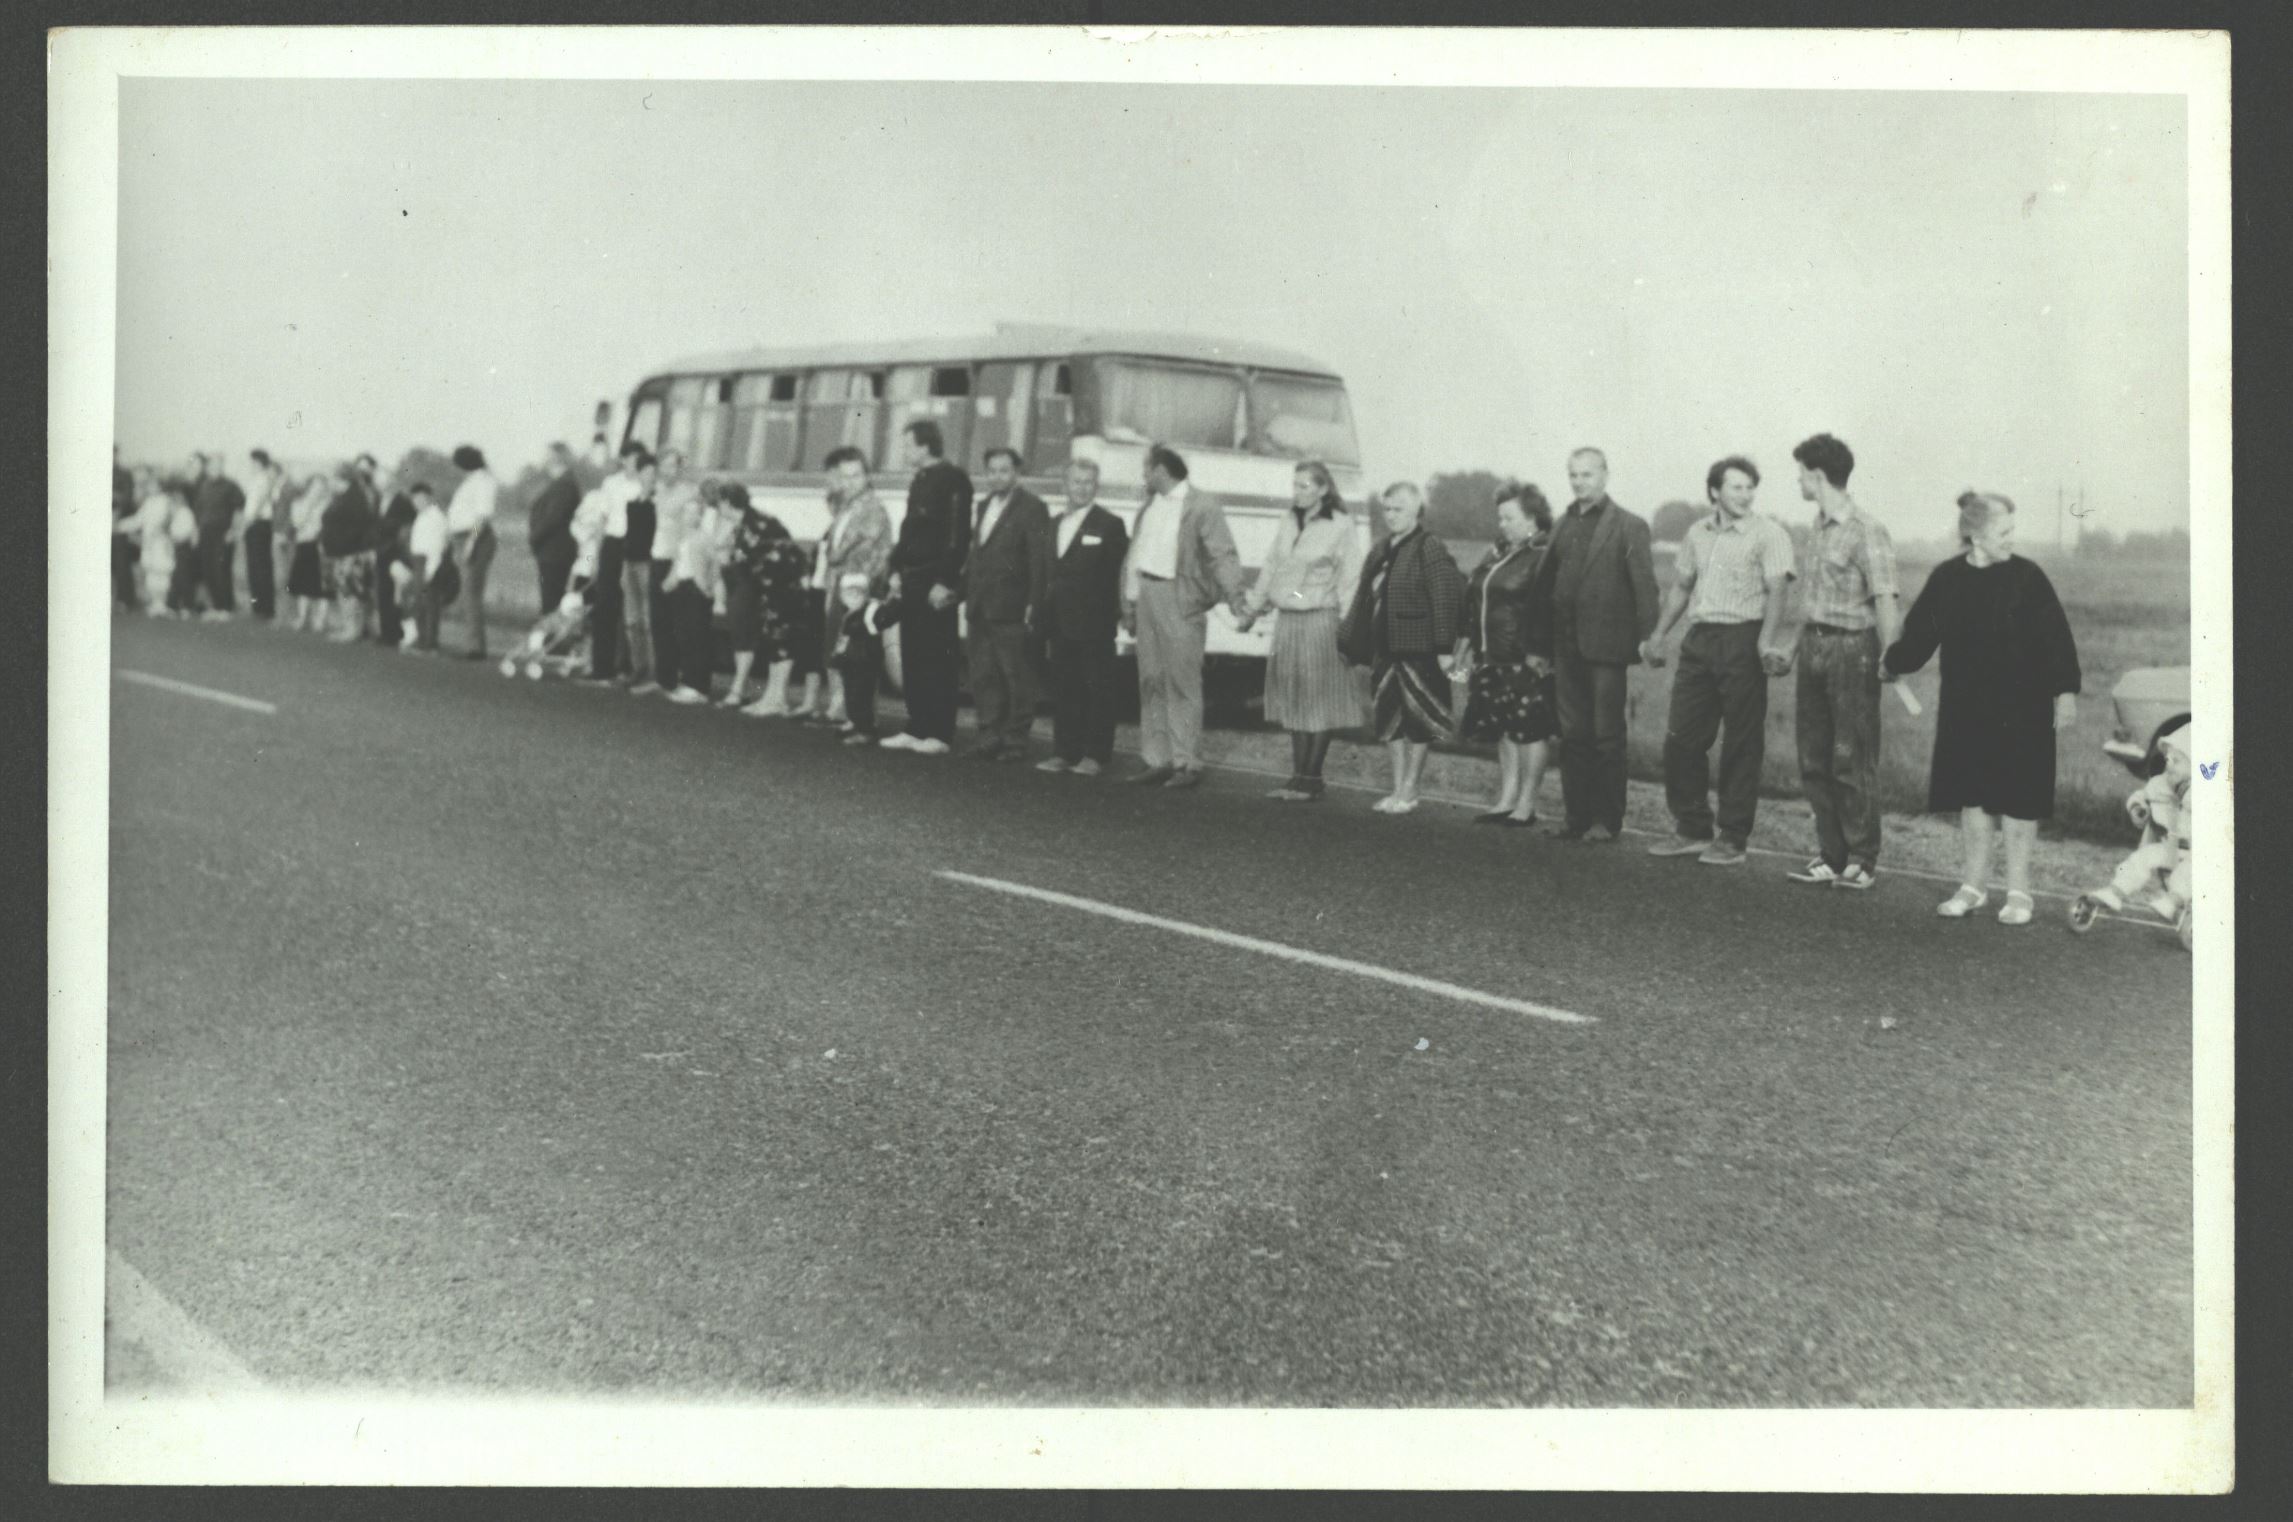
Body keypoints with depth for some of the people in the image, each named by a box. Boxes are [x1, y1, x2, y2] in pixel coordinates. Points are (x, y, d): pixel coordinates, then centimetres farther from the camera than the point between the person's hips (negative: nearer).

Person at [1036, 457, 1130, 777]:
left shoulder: (1110, 526, -3)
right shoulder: (1055, 525, 15)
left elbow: (1119, 573, -6)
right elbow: (1051, 574, 15)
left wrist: (1116, 614, -14)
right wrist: (1046, 621, 9)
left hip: (1094, 624, -6)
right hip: (1061, 624, 6)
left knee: (1097, 689, -1)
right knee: (1063, 688, 8)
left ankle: (1096, 755, 3)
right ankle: (1065, 751, 14)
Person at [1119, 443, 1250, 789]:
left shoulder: (1202, 506, -7)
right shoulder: (1148, 507, 15)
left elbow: (1223, 556, -12)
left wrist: (1236, 602, -21)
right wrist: (1129, 605, 13)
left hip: (1180, 601, -7)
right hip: (1147, 597, 7)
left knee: (1183, 683, -4)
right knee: (1151, 682, 9)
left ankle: (1187, 763, -1)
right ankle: (1156, 760, 15)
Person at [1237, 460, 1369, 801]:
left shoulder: (1342, 527, -6)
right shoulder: (1287, 526, 12)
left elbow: (1349, 580, -8)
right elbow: (1270, 569, 19)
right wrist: (1252, 609, 20)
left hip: (1320, 620, -6)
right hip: (1287, 620, 6)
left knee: (1319, 703, -1)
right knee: (1292, 699, 8)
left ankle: (1312, 779, 3)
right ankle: (1298, 776, 13)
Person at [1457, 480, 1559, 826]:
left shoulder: (1543, 557, -11)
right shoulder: (1497, 554, 16)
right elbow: (1474, 601, 21)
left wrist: (1539, 653, -21)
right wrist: (1467, 642, 17)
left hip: (1526, 662, -8)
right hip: (1493, 659, 9)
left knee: (1530, 730, -2)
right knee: (1504, 732, 12)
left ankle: (1526, 805, 3)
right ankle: (1506, 800, 19)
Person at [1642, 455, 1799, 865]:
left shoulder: (1768, 534, -7)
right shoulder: (1698, 533, 12)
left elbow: (1778, 591, -16)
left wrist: (1767, 643, -29)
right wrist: (1659, 635, 18)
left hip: (1742, 642, -6)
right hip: (1699, 640, 6)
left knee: (1742, 746, 0)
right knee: (1681, 738, 6)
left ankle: (1733, 839, 7)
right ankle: (1692, 829, 18)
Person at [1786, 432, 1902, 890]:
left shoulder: (1866, 532, -13)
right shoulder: (1817, 529, 12)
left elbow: (1885, 600, -17)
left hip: (1851, 648, -8)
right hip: (1813, 646, 8)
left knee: (1852, 761, -3)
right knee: (1814, 761, 9)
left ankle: (1862, 861, 6)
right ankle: (1831, 857, 16)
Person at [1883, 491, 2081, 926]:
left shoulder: (2026, 577, -7)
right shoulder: (1945, 580, 0)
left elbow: (2056, 638, -7)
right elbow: (1919, 634, 11)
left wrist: (2065, 692, -10)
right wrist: (1890, 662, 14)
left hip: (2020, 709, -3)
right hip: (1967, 709, 3)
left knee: (2017, 799, 1)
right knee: (1972, 796, 8)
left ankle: (2018, 892, 11)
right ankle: (1974, 885, 21)